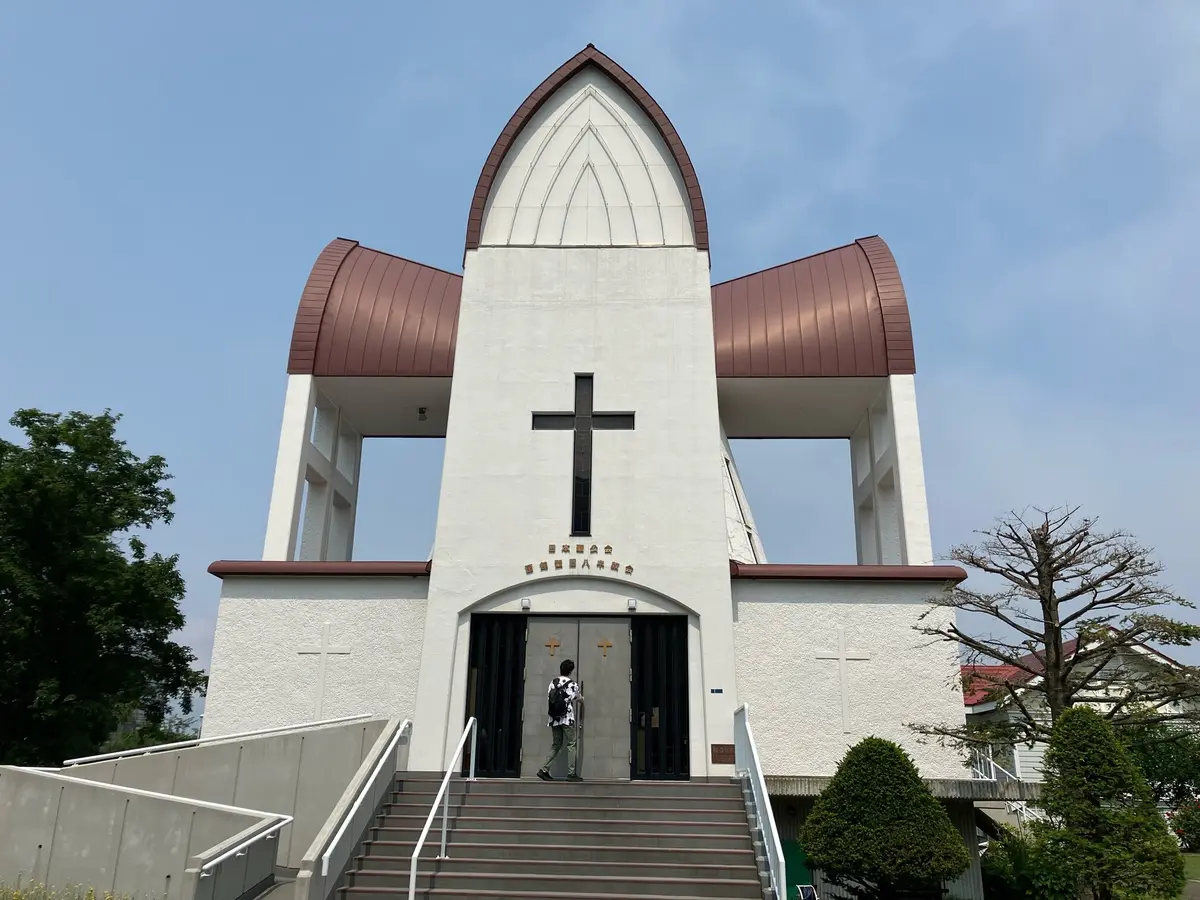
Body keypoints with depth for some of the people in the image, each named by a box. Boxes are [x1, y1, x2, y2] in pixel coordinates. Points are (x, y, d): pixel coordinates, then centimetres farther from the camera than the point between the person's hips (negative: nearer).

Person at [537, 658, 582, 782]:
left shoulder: (553, 682, 6)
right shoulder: (572, 684, -5)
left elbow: (548, 697, 6)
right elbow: (578, 697, 11)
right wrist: (582, 697, 35)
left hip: (554, 719, 5)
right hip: (567, 719, -5)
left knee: (556, 744, 14)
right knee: (571, 745, 3)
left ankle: (544, 770, 7)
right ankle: (571, 773, 1)